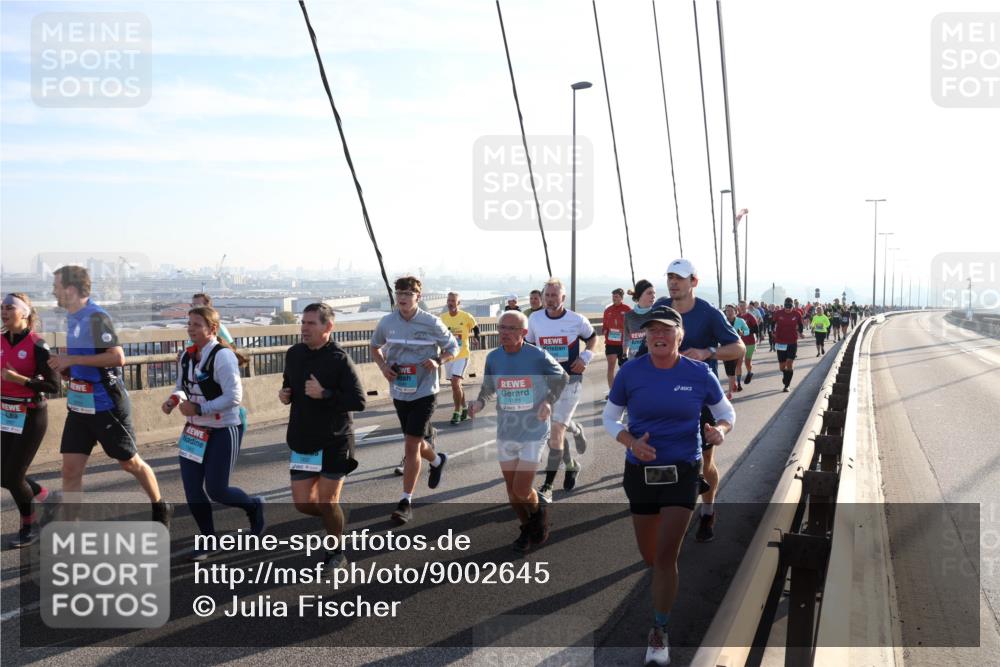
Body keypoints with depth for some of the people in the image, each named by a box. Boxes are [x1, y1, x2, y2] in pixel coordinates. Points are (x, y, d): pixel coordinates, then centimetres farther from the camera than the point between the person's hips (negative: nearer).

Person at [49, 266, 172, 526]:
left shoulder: (96, 317, -18)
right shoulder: (73, 317, 10)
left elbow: (117, 357, -27)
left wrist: (72, 360, -23)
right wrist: (66, 368, 4)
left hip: (106, 405, -8)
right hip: (78, 405, 8)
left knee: (130, 462, 8)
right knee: (70, 470, 4)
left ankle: (160, 508, 30)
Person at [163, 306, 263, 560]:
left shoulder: (223, 356, -19)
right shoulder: (186, 356, 4)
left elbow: (234, 396, -23)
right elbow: (181, 387, 16)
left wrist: (198, 409, -25)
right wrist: (173, 399, -7)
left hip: (223, 432, -7)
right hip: (194, 431, 7)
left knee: (215, 490, -2)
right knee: (192, 489, 4)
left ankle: (254, 506, 29)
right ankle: (207, 539, 24)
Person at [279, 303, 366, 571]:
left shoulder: (340, 359, -14)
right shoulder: (294, 353, 3)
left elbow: (358, 401, -18)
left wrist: (324, 394, -25)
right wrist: (284, 395, -1)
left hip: (335, 441, -5)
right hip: (302, 441, 5)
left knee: (327, 501, 0)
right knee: (302, 503, 4)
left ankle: (337, 553, 23)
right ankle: (334, 518, 36)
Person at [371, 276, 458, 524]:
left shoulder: (431, 323, -11)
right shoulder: (387, 322, -2)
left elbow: (453, 347, 2)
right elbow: (375, 347, 15)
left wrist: (438, 361, -18)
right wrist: (383, 366, -5)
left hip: (424, 392, -4)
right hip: (399, 391, 4)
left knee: (411, 445, -10)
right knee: (416, 443, 17)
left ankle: (406, 502, -1)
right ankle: (437, 460, 51)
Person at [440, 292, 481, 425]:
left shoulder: (466, 317, -9)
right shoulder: (442, 318, 1)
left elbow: (476, 327, 9)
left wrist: (476, 339, -4)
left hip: (462, 355, -5)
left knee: (455, 383, -16)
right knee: (456, 384, 14)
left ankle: (457, 412, -5)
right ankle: (464, 408, 32)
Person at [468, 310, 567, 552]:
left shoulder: (538, 356, -14)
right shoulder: (493, 358, -4)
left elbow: (562, 378, 2)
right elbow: (487, 387, 10)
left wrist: (549, 401, -11)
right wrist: (480, 403, -10)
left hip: (533, 433, -4)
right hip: (506, 433, 4)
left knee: (522, 491, -7)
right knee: (512, 489, 11)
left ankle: (539, 513, 27)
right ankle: (526, 528, 37)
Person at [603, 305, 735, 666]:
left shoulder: (700, 373, -7)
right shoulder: (630, 372, -7)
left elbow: (727, 412, 8)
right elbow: (609, 418, 3)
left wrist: (720, 430, -16)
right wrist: (631, 442, -16)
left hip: (683, 473, -1)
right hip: (641, 472, 2)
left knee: (666, 555, -8)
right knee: (649, 556, 14)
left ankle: (659, 633, 11)